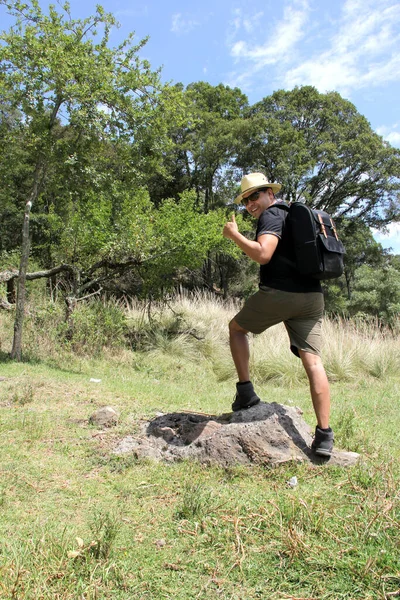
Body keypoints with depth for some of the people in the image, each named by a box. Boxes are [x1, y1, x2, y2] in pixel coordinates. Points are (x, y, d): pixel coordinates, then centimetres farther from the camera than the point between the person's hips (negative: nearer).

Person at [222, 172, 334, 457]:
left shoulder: (272, 215, -3)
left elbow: (263, 254, -20)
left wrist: (234, 235, -9)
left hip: (278, 294, -7)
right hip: (312, 297, 8)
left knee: (236, 327, 17)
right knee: (313, 361, 1)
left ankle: (246, 390, 10)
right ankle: (324, 435, -3)